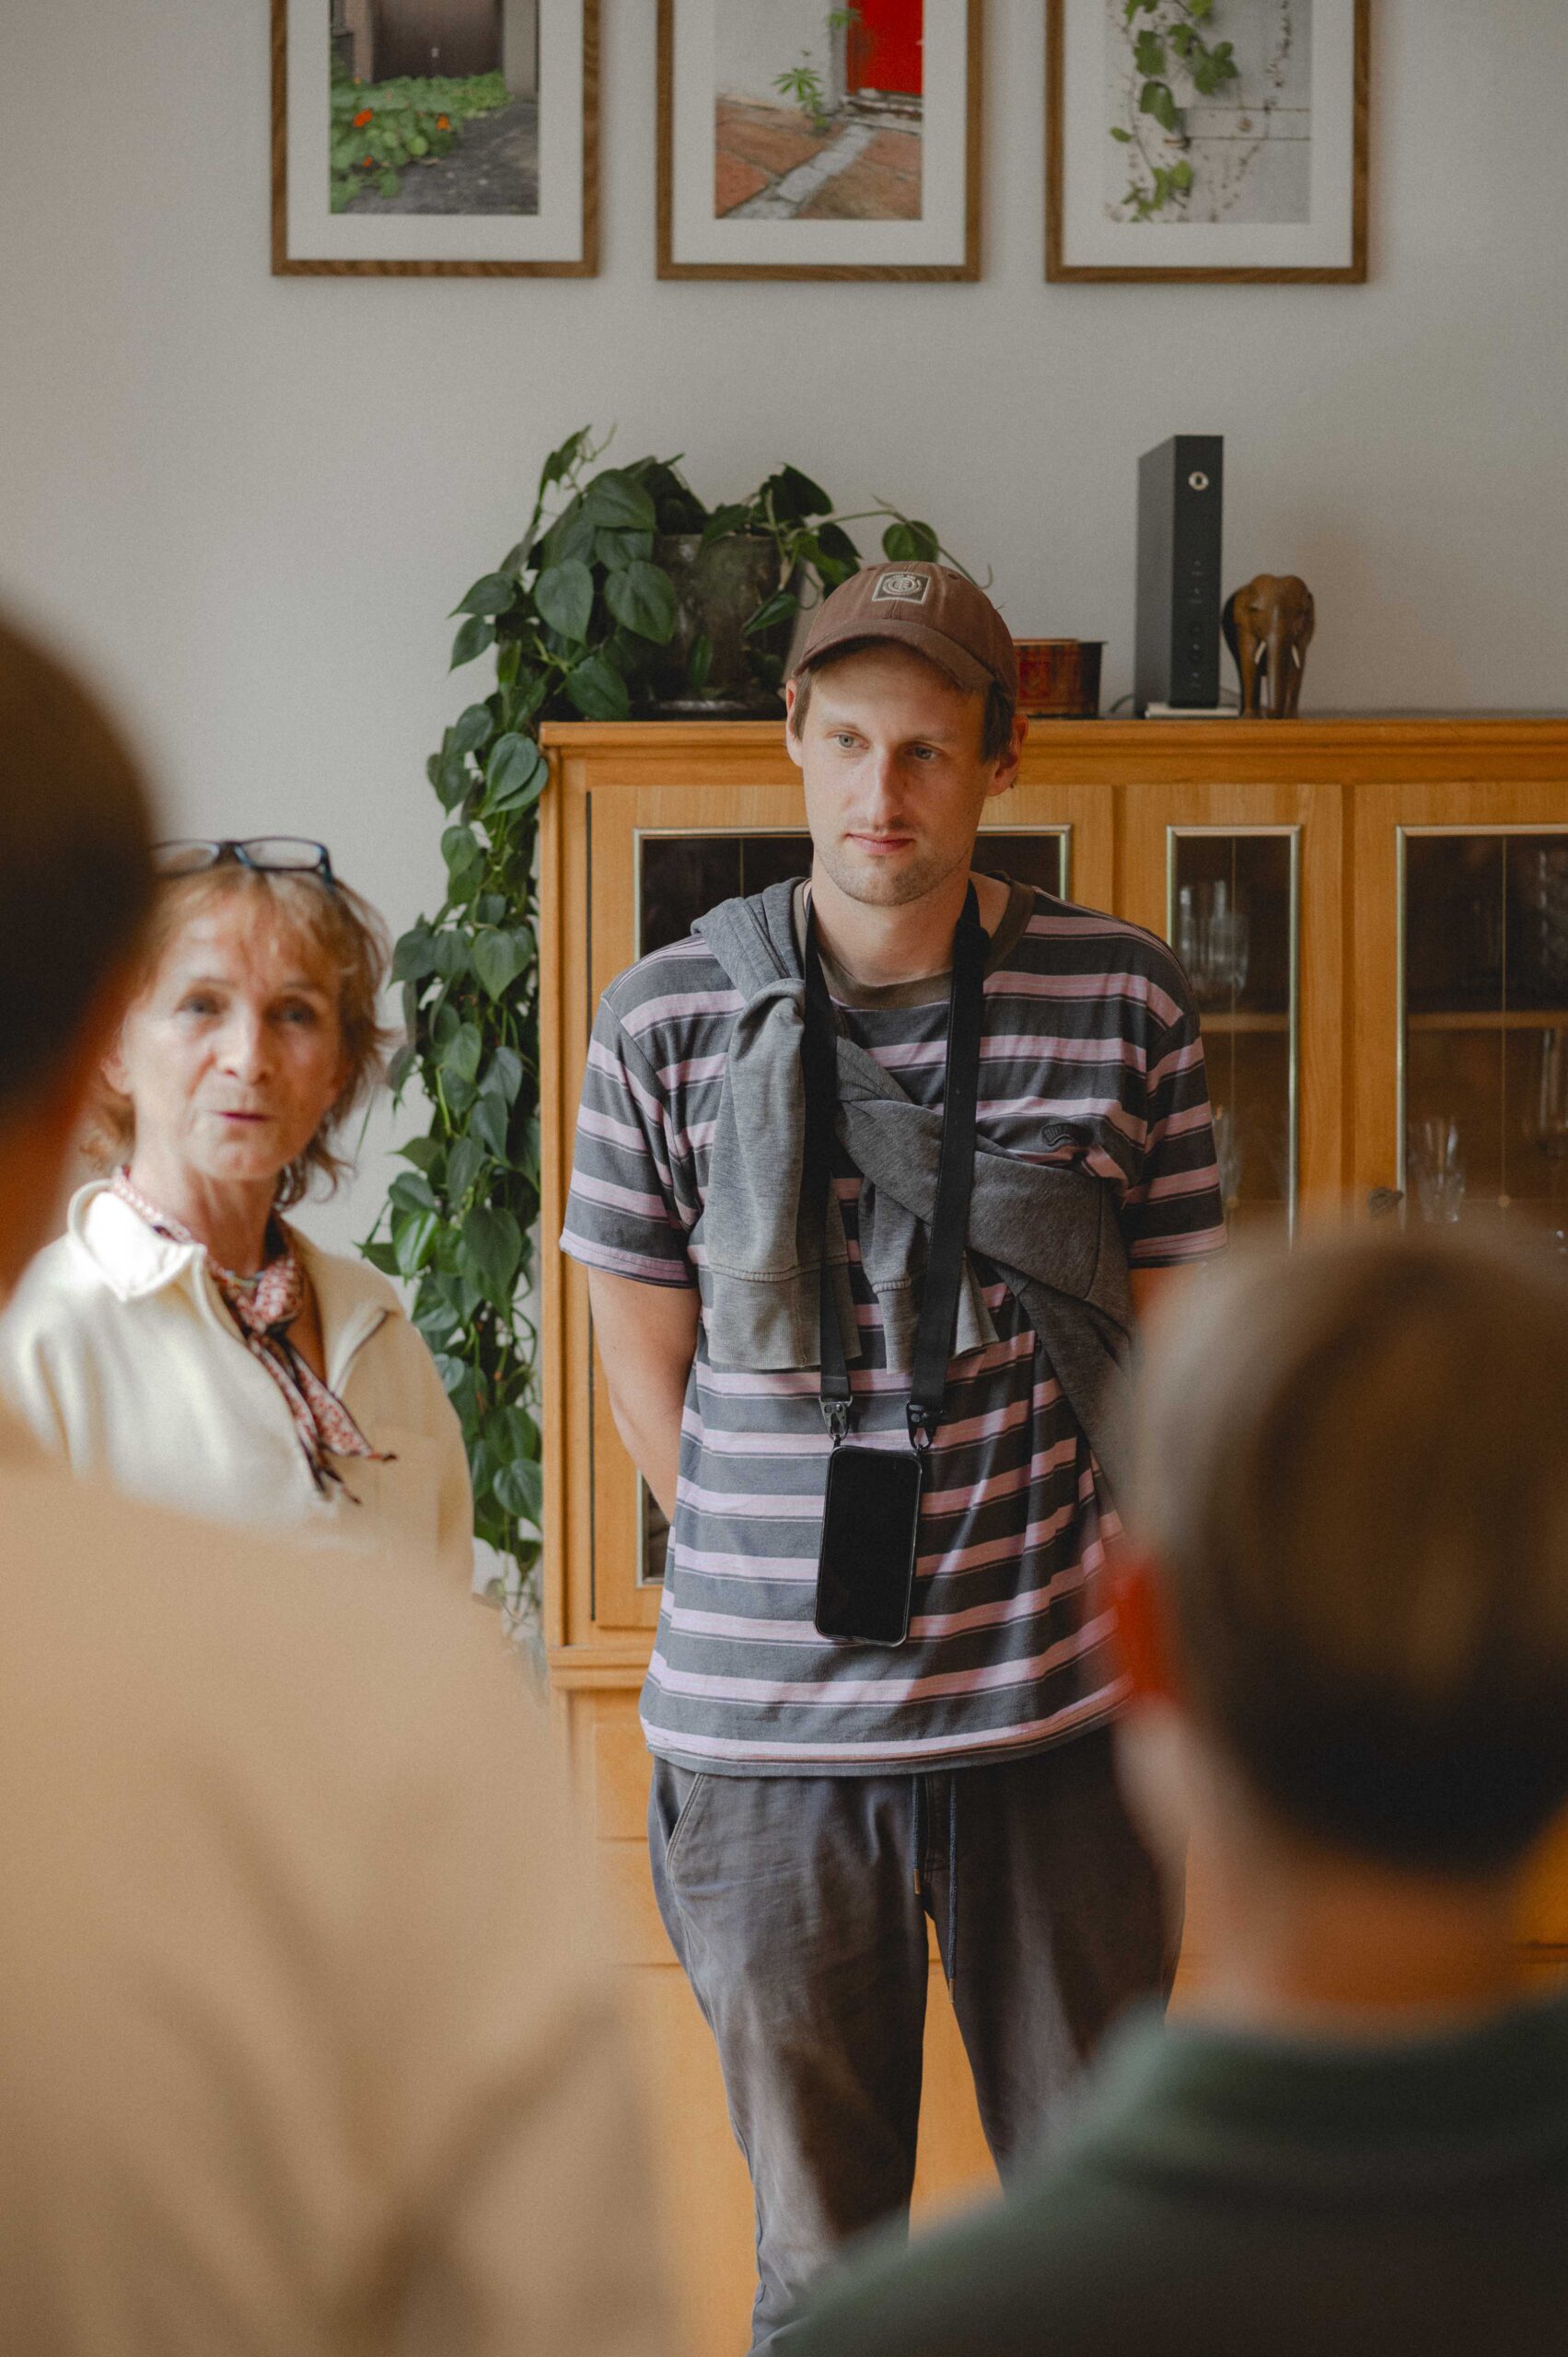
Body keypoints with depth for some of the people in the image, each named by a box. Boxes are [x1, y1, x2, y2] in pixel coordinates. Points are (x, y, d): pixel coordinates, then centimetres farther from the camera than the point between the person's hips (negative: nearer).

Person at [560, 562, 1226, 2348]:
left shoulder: (1123, 1007, -1)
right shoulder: (667, 1023, -2)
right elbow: (645, 1360, 7)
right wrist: (777, 1590, 6)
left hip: (1063, 1722, 1)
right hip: (770, 1732, 0)